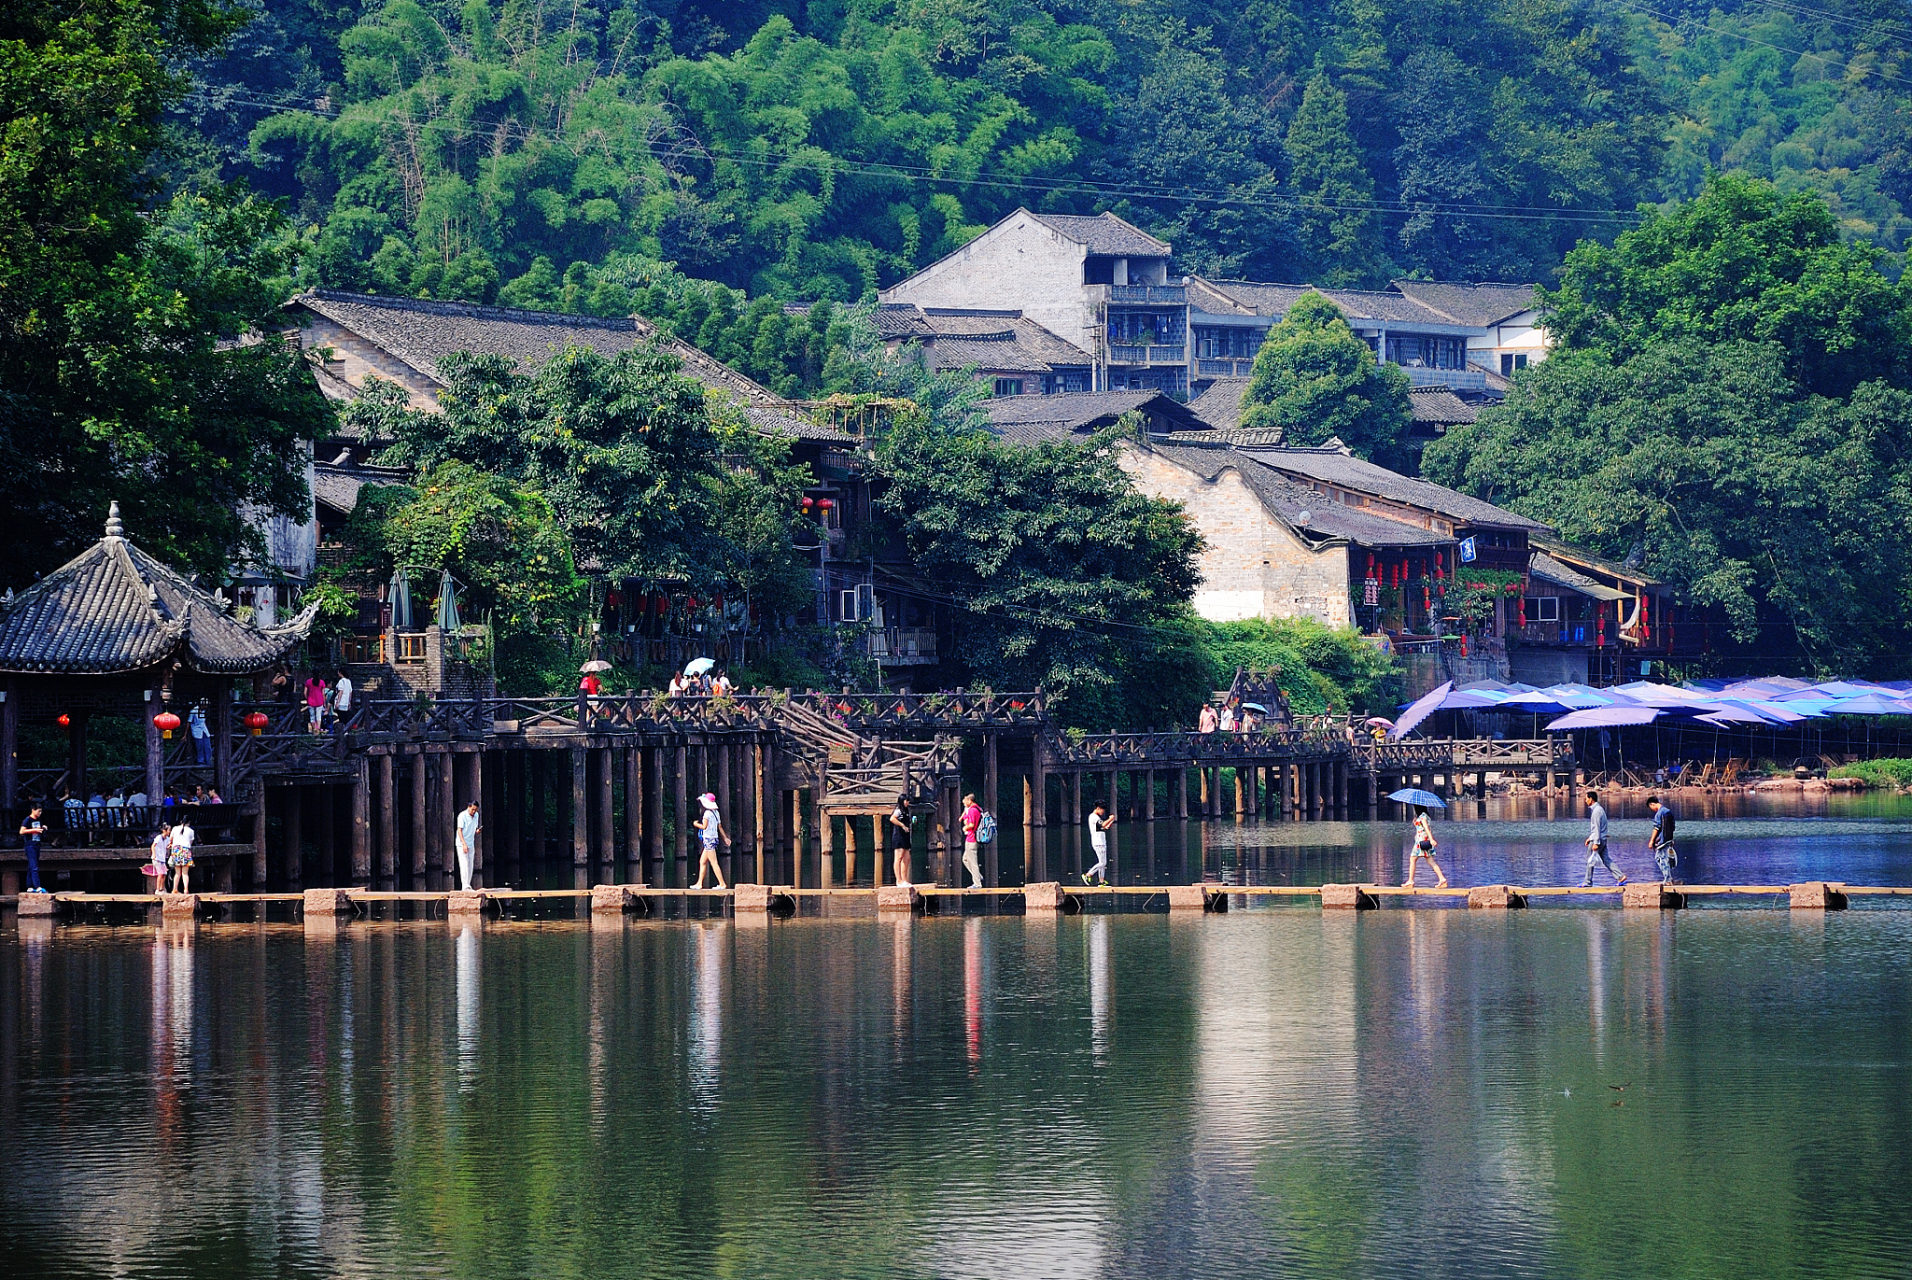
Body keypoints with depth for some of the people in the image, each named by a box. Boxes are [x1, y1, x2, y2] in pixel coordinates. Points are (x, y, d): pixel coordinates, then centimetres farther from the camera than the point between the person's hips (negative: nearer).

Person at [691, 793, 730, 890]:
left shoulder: (707, 813, -15)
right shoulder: (716, 813, 10)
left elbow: (704, 826, -19)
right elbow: (720, 827, 14)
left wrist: (696, 824, -1)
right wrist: (725, 838, 20)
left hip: (708, 839, -9)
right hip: (714, 838, 9)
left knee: (714, 863, -7)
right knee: (702, 862, 15)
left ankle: (722, 884, -9)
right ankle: (700, 883, 18)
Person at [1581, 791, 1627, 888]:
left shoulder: (1596, 811, -16)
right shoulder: (1599, 809, 15)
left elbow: (1597, 828, -20)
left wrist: (1595, 842, -21)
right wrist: (1590, 838, 26)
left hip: (1598, 839, -10)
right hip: (1603, 839, 10)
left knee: (1590, 860, 0)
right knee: (1606, 860, 8)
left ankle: (1588, 882, 5)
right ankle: (1620, 876, 1)